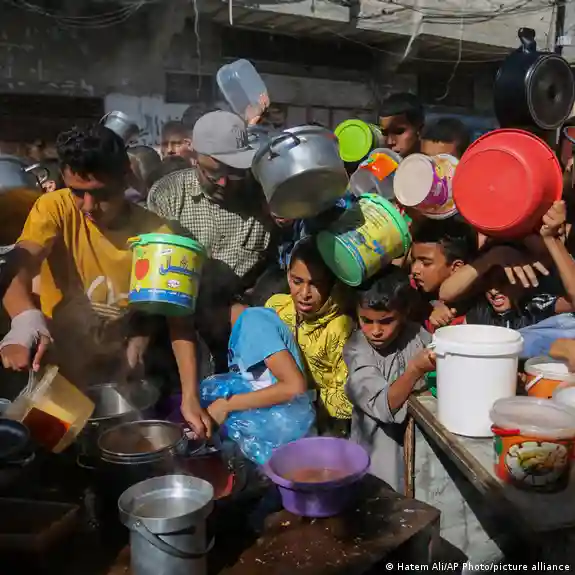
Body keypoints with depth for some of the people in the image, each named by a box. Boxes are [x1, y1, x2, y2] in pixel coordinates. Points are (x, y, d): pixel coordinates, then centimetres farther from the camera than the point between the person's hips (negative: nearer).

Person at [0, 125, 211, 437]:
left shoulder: (156, 233, -14)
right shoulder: (54, 208, -13)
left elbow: (177, 320, -16)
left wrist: (190, 397, -28)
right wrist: (26, 320, -51)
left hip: (120, 383, 0)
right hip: (56, 377, 0)